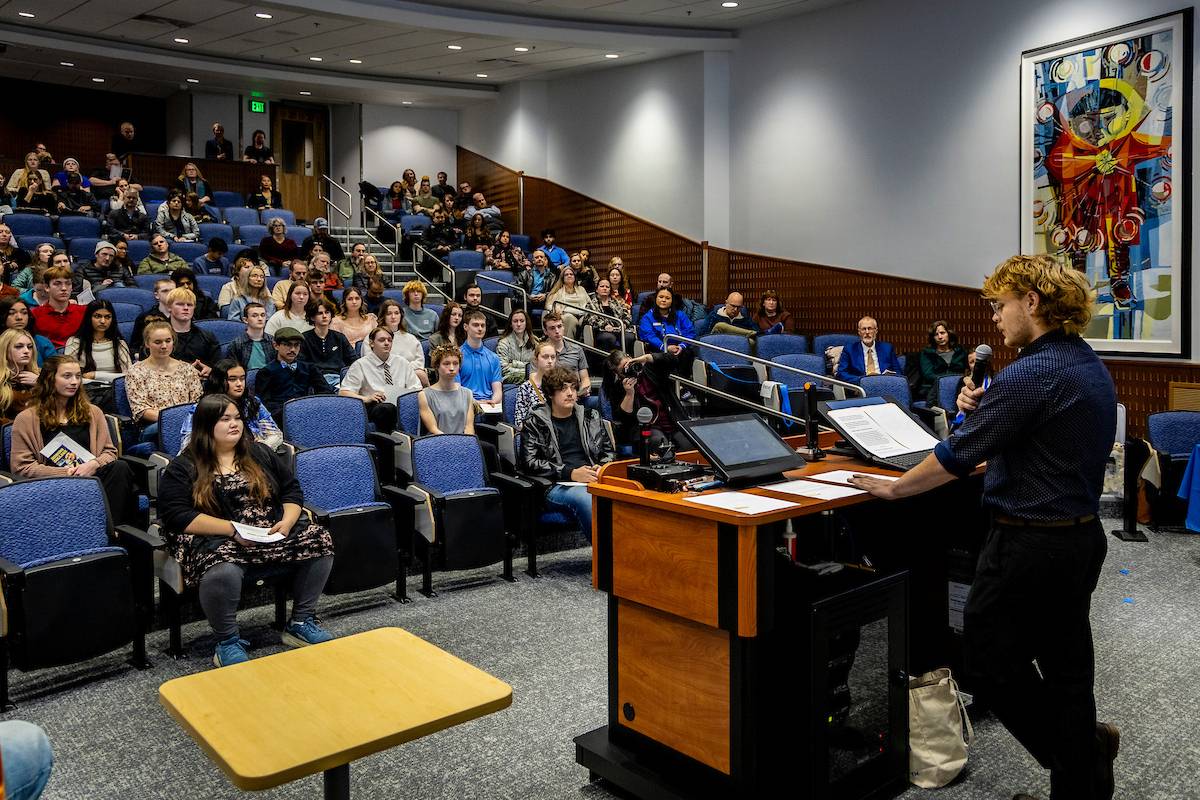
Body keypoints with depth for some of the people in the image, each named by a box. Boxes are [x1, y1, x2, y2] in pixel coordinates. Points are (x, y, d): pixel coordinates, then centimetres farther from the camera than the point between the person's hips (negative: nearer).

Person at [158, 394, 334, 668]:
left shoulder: (260, 454, 16)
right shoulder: (183, 469, 3)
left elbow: (292, 490, 15)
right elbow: (179, 517, -10)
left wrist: (287, 522, -7)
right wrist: (232, 529, -20)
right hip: (216, 538, -4)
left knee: (319, 541, -19)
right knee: (223, 570, -39)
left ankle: (301, 623, -3)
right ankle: (227, 642, -14)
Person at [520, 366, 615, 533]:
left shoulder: (590, 417, 22)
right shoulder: (535, 423, 9)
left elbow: (609, 451, 26)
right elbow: (529, 462, -2)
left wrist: (601, 469, 1)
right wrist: (571, 473, -10)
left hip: (593, 481, 3)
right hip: (558, 486, -3)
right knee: (586, 499, -38)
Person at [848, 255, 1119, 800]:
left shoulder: (1033, 374, -21)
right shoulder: (1090, 367, 10)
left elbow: (959, 454, -20)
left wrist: (893, 488, -8)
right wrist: (985, 409, 3)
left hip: (1030, 544, -9)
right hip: (1082, 535, 10)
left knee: (990, 661, 6)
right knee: (1067, 667, 18)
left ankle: (1081, 749, 17)